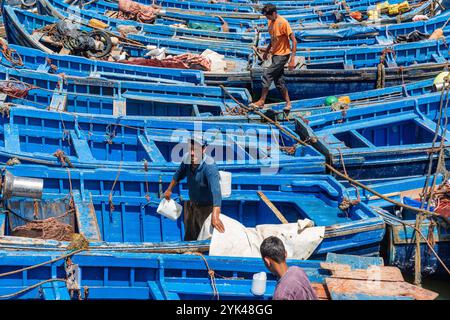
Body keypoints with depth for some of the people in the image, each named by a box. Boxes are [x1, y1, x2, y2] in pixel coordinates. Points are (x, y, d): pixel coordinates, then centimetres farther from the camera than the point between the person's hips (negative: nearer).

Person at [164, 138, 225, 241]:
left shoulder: (210, 166, -33)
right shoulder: (187, 160, -15)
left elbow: (215, 190, -46)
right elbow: (179, 174, 9)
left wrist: (215, 216, -59)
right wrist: (169, 189, 22)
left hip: (206, 207, -6)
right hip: (191, 204, 6)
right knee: (189, 237, 21)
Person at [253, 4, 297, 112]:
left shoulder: (283, 23, -20)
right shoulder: (270, 22, 5)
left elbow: (294, 41, -19)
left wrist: (292, 59, -24)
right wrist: (266, 51, 20)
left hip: (282, 55, -9)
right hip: (275, 54, 9)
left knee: (267, 75, -14)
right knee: (279, 81, 10)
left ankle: (262, 101, -6)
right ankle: (288, 103, 19)